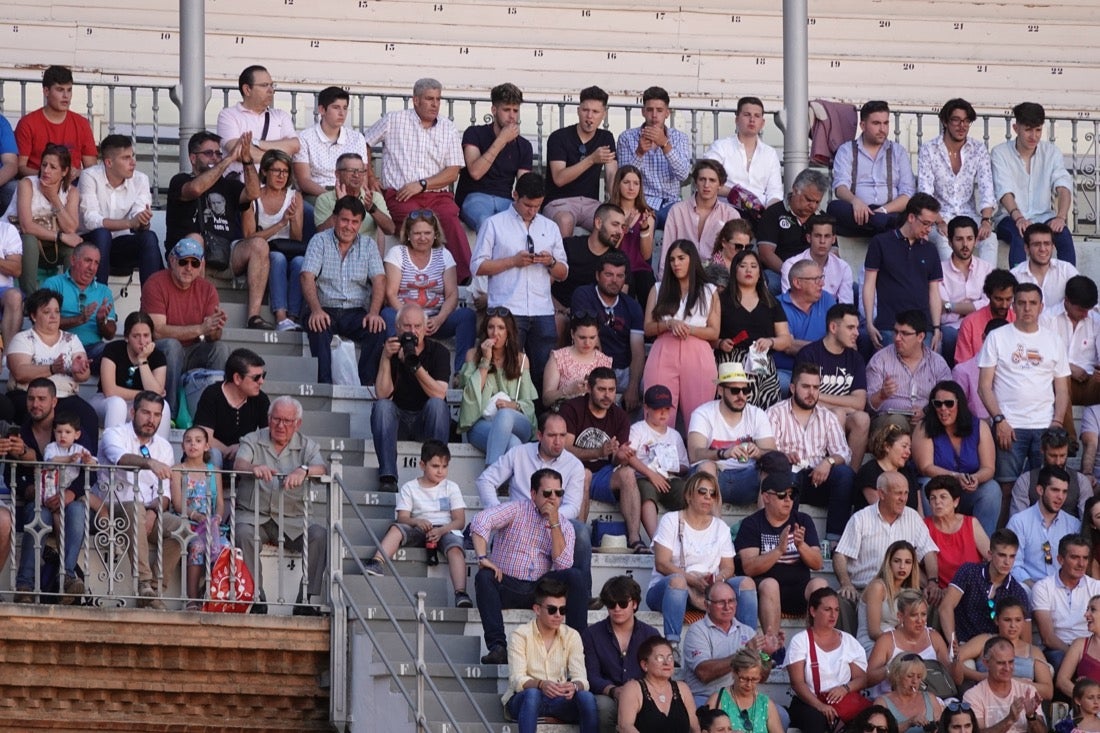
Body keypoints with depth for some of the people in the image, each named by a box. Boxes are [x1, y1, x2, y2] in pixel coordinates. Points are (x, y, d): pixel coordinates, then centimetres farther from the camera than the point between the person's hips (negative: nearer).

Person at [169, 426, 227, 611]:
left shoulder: (213, 471, 19)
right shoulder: (177, 470, 8)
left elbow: (220, 502, 11)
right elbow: (178, 503, -3)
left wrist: (217, 518, -11)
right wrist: (197, 516, -19)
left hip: (211, 525, 3)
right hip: (187, 524, -3)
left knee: (225, 546, -28)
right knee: (198, 544, -34)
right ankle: (192, 600, -31)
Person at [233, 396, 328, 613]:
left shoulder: (307, 446, 11)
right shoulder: (252, 441, 9)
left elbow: (321, 469, -9)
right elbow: (239, 464, -11)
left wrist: (304, 471, -34)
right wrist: (254, 468, -36)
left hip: (292, 520, 1)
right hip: (252, 514, -1)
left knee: (320, 536, -26)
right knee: (244, 533, -34)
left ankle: (307, 601, -24)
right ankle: (256, 599, -32)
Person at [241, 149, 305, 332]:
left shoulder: (294, 197, 13)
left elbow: (297, 239, 8)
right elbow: (249, 237, -4)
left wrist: (293, 219, -13)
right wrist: (281, 224, -12)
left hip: (290, 252, 2)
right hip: (262, 256, -2)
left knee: (299, 261, -33)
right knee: (278, 258, -36)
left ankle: (293, 317, -41)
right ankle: (281, 318, -50)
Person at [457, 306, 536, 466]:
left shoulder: (521, 359, 19)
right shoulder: (473, 355, 16)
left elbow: (529, 405, 13)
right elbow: (471, 394, 2)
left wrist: (513, 405, -10)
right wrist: (485, 361, 0)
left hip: (518, 423, 1)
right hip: (480, 424, -1)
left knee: (505, 415, -40)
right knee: (512, 443, -39)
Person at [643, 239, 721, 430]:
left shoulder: (709, 292, 14)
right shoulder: (658, 290, 18)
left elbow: (714, 332, 7)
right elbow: (648, 328, 12)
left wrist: (688, 329, -9)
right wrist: (668, 324, -8)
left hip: (697, 356, -1)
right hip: (664, 356, 1)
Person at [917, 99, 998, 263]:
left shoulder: (979, 149, 7)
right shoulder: (928, 150, 1)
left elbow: (986, 188, -3)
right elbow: (925, 191, -8)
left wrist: (986, 220, -21)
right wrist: (940, 222, -24)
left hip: (969, 216, 2)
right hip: (939, 217, -2)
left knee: (989, 238, -29)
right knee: (944, 240, -36)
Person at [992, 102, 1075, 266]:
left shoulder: (1051, 152, 4)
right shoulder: (1000, 153, -3)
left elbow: (1063, 186, -9)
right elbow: (1004, 190, -17)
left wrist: (1061, 217, -30)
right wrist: (1018, 218, -37)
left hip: (1043, 217, 2)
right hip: (1011, 218, -2)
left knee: (1064, 235, -29)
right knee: (1018, 235, -37)